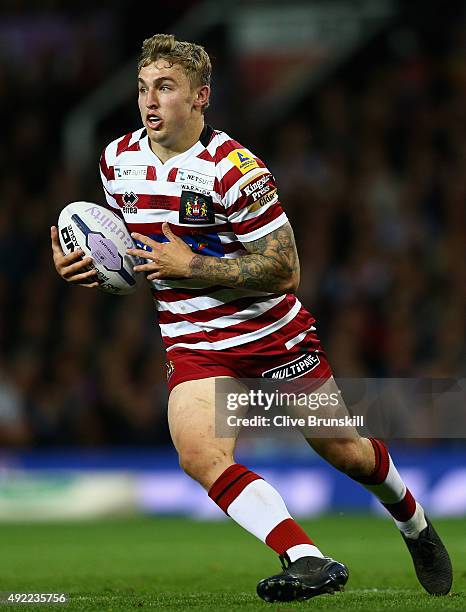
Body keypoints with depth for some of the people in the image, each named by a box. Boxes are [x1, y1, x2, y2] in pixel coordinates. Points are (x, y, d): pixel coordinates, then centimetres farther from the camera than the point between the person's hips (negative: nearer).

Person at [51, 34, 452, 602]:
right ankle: (306, 561, -28)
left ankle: (414, 522, 40)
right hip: (194, 341, 4)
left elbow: (285, 272, -19)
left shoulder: (232, 167, -20)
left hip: (274, 332, -3)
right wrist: (85, 266, -3)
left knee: (343, 450, 9)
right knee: (200, 456, -25)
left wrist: (190, 267, -24)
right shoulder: (118, 159, -1)